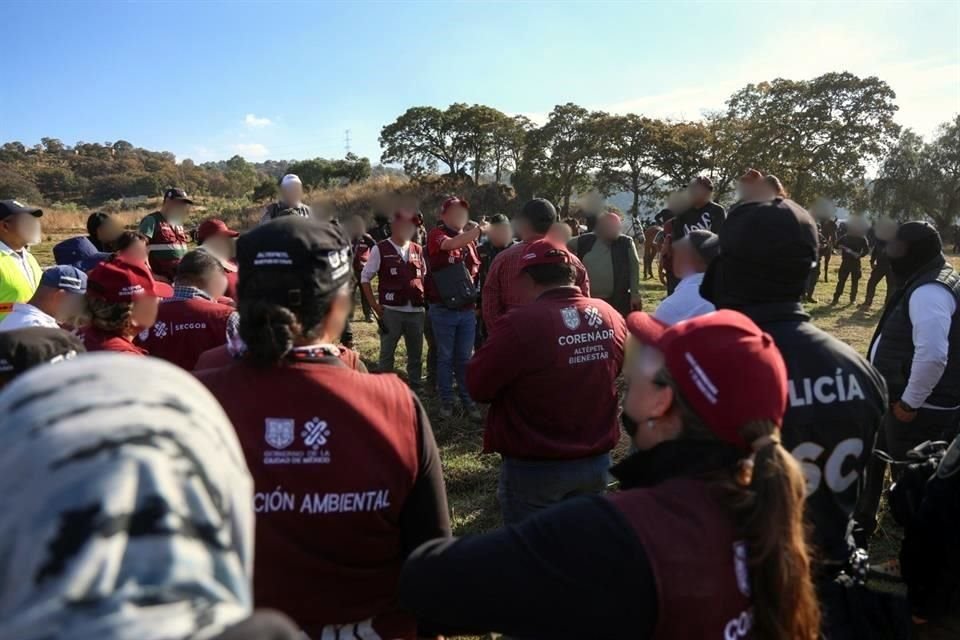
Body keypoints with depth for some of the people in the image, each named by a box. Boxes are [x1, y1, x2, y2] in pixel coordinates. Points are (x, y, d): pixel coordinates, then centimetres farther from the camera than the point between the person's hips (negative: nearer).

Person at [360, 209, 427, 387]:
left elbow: (425, 277, 19)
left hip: (417, 311, 4)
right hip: (391, 311, -4)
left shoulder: (418, 250, 10)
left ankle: (415, 387, 24)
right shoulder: (380, 249, -3)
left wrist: (427, 301, 6)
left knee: (416, 354, 12)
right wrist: (375, 306, -6)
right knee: (387, 353, 6)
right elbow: (365, 278, 0)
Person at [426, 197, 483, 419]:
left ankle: (468, 401, 21)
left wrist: (476, 301, 14)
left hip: (467, 310, 4)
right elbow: (451, 244, -30)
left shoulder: (469, 238, 10)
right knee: (445, 357, 7)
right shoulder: (436, 234, -7)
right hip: (443, 309, -4)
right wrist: (479, 229, -26)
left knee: (465, 358, 11)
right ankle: (446, 402, 18)